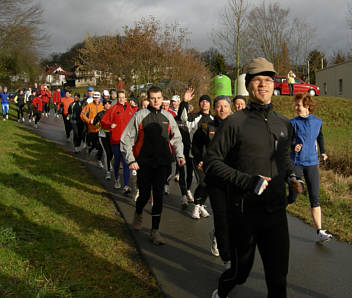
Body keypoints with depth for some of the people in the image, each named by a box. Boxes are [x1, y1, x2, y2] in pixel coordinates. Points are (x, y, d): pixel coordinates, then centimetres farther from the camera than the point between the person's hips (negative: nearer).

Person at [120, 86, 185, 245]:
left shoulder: (168, 117, 6)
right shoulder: (140, 116, -4)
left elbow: (176, 138, 17)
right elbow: (126, 139, -2)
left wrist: (179, 155, 3)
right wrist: (131, 160, -8)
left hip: (162, 163, 2)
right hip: (143, 163, -2)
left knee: (158, 196, 2)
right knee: (144, 194, 5)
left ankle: (155, 231, 12)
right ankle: (138, 214, 40)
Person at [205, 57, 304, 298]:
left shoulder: (284, 124, 9)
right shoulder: (235, 123, -9)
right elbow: (211, 161, -11)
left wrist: (291, 177, 3)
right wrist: (247, 181, -20)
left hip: (276, 210, 4)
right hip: (244, 212, -4)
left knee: (278, 273, 11)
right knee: (241, 270, 12)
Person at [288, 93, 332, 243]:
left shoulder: (318, 122, 6)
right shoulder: (293, 122, -3)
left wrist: (323, 152, 22)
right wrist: (294, 147, -26)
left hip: (312, 163, 2)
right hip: (296, 163, -2)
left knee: (315, 198, -3)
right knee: (292, 197, 1)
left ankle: (319, 231, -3)